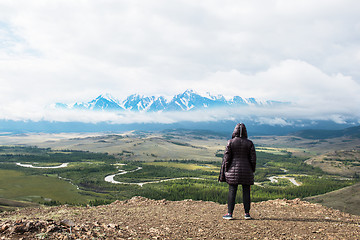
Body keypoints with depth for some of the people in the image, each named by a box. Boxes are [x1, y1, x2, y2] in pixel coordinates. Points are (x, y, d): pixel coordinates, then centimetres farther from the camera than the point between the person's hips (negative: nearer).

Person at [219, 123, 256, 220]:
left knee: (232, 192, 2)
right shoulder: (249, 143, 0)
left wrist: (224, 171, 3)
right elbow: (253, 158, 1)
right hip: (246, 171, 1)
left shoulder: (231, 142, -4)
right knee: (246, 192, 8)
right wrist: (252, 171, 12)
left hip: (233, 170, -1)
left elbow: (226, 158, -4)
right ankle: (247, 214, 12)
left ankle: (229, 213, 3)